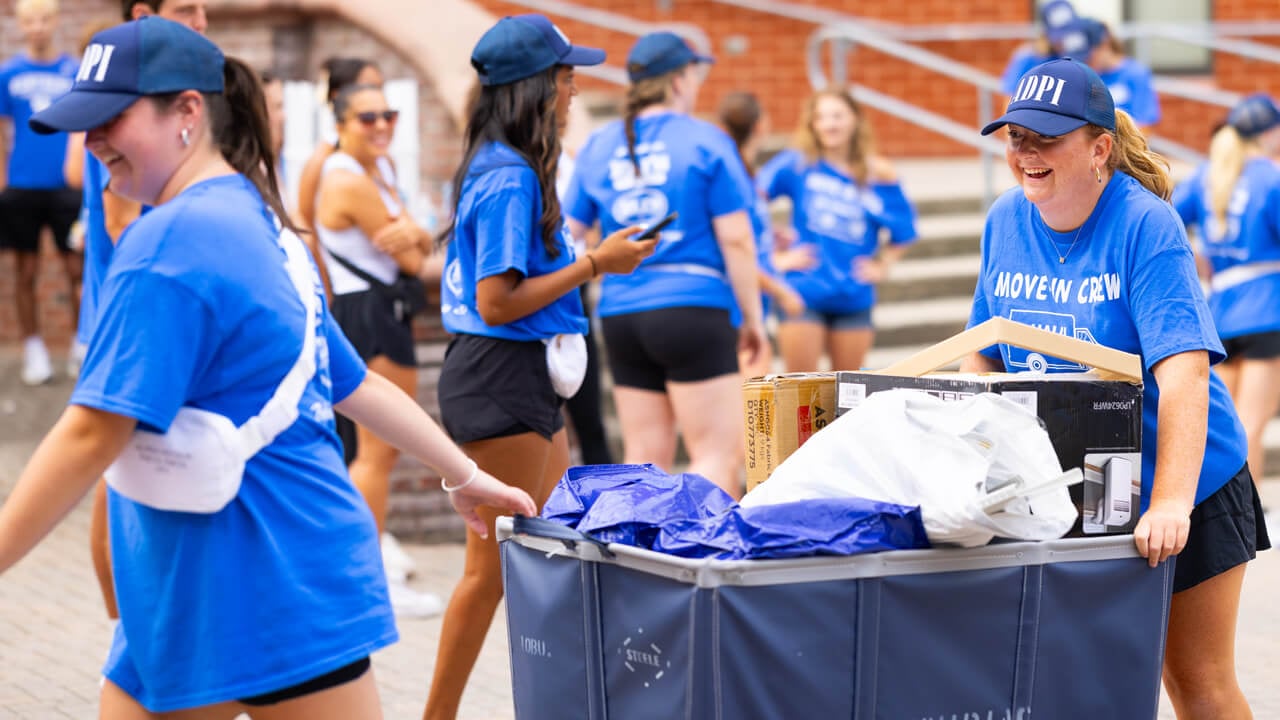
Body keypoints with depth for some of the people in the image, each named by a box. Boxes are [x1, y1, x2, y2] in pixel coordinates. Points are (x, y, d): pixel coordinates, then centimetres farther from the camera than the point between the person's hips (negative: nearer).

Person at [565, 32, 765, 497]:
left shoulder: (598, 147, 10)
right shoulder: (706, 142, -4)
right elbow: (736, 239, -6)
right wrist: (752, 317, 1)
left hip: (620, 315, 6)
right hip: (693, 310, -6)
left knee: (643, 458, 10)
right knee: (719, 453, -5)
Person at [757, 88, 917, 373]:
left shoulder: (877, 174, 2)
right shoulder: (798, 164, -3)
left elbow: (903, 230, 10)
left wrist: (882, 266, 0)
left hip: (854, 297, 2)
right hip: (804, 294, -2)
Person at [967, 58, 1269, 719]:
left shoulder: (1145, 225, -19)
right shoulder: (1004, 221, -1)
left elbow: (1182, 371, -29)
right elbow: (985, 356, 9)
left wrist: (1170, 504, -38)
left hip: (1186, 489, -4)